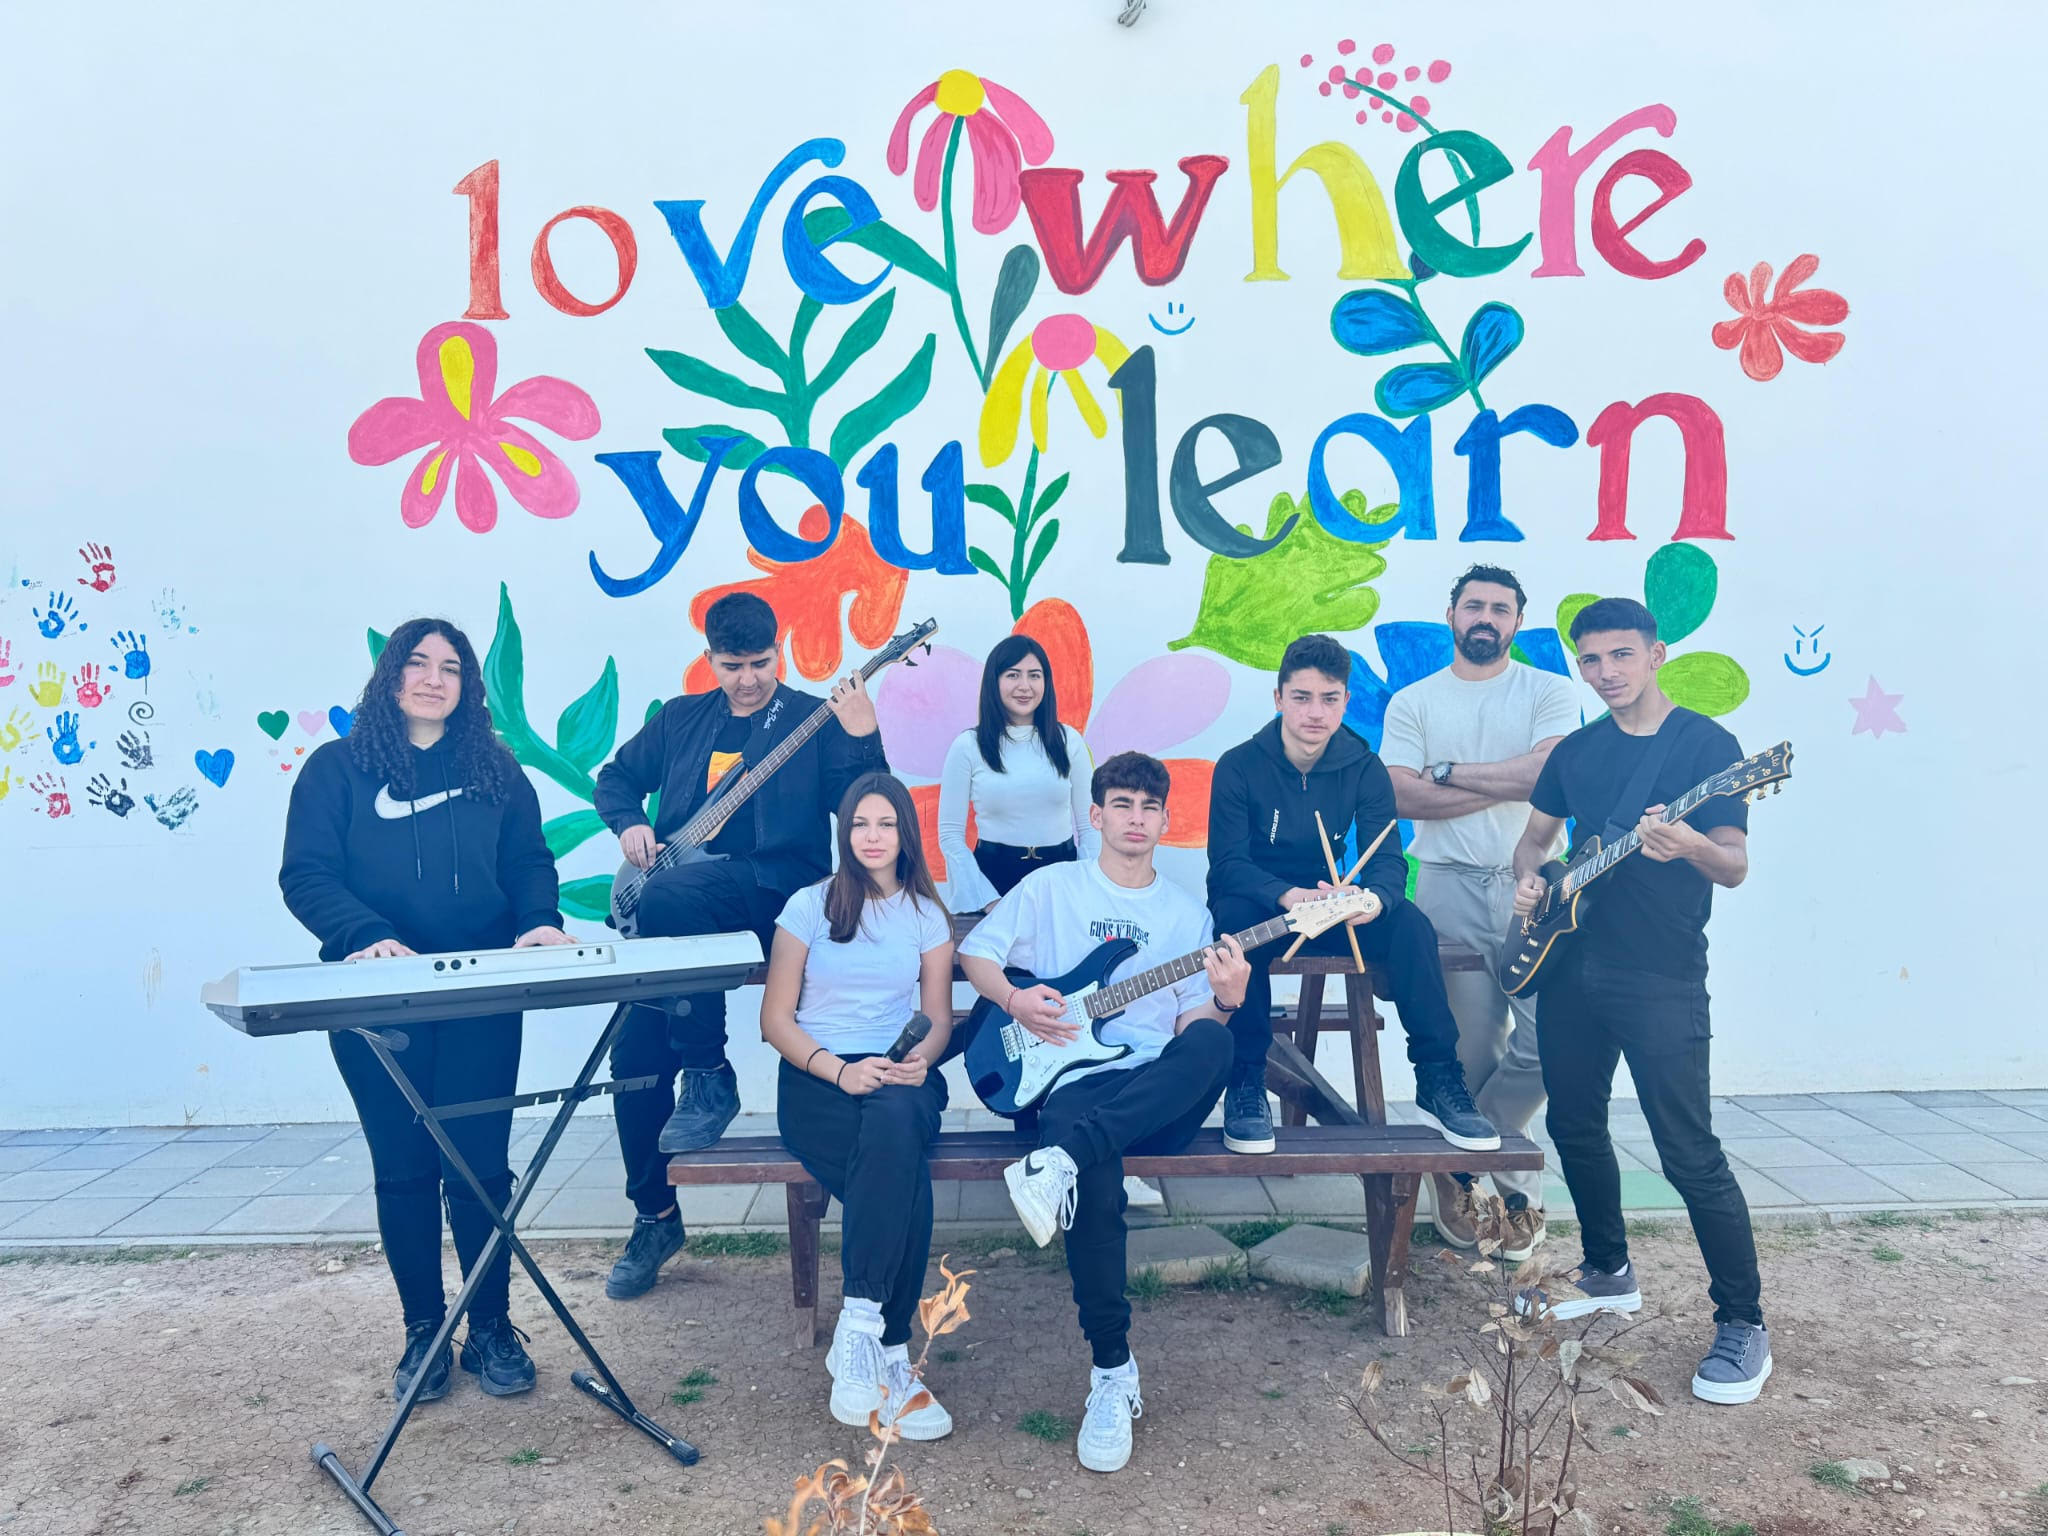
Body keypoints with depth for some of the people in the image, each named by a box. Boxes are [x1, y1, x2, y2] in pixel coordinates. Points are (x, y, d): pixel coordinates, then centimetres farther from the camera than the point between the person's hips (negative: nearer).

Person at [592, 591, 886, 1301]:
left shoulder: (814, 720, 6)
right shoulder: (681, 719, 19)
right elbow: (616, 777, 28)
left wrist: (863, 737, -19)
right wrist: (630, 823, 9)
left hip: (775, 891, -5)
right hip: (684, 900, 5)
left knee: (666, 895, -36)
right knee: (635, 1053, -6)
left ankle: (710, 1076, -19)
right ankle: (655, 1216, 14)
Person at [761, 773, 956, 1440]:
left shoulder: (926, 914, 11)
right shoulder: (810, 906, 4)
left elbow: (939, 1016, 13)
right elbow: (775, 1019, 2)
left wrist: (922, 1058, -11)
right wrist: (841, 1071, -14)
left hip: (900, 1079, 2)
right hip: (815, 1082, -2)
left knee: (894, 1121, -38)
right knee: (906, 1182, -34)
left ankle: (859, 1329, -33)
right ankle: (888, 1355, -28)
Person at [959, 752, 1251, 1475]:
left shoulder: (1187, 912, 19)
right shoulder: (1052, 887, 13)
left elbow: (1189, 1023, 13)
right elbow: (974, 952, 13)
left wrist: (1225, 1001, -11)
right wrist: (1014, 998, -8)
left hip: (1162, 1093, 2)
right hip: (1075, 1078, -2)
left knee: (1211, 1041, -35)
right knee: (1097, 1182, -36)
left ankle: (1059, 1161, -43)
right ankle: (1112, 1371, -22)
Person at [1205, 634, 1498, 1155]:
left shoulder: (1365, 769, -4)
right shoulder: (1239, 766, -12)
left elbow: (1388, 859, -12)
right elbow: (1227, 864, -20)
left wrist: (1373, 898, -38)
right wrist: (1288, 896, -40)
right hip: (1256, 903, -2)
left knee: (1410, 923, -25)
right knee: (1237, 916, -38)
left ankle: (1438, 1082, -19)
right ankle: (1245, 1086, -28)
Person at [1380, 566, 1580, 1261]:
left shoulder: (1548, 692, 8)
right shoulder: (1413, 702, 10)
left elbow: (1552, 771, -10)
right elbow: (1402, 796, -4)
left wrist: (1448, 772, -6)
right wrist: (1509, 783, -8)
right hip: (1450, 889, 0)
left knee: (1547, 1041, -10)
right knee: (1473, 1052, 1)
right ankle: (1517, 1186, 23)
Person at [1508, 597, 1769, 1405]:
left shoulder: (1706, 744, -6)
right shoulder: (1575, 751, 10)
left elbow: (1735, 867, -11)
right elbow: (1535, 836, 20)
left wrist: (1687, 846, -33)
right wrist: (1529, 879, -2)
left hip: (1661, 978, -6)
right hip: (1572, 967, 6)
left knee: (1689, 1151, -7)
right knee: (1575, 1126, 15)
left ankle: (1743, 1324, 6)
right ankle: (1609, 1272, 34)